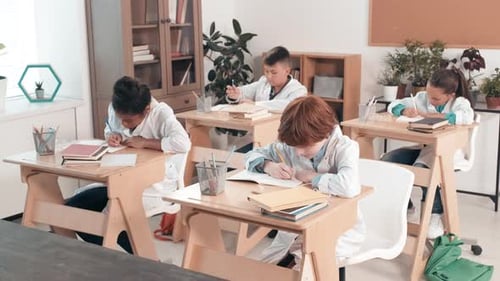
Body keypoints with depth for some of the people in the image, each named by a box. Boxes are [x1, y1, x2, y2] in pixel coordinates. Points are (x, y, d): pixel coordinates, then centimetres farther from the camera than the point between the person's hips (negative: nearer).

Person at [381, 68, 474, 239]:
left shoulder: (460, 103, -8)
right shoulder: (422, 98, 5)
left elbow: (467, 118, -33)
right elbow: (393, 105, 10)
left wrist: (432, 115, -27)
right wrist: (404, 110, -16)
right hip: (422, 147, 6)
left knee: (421, 168, -37)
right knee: (386, 161, -15)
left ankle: (435, 215, -17)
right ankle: (404, 204, 6)